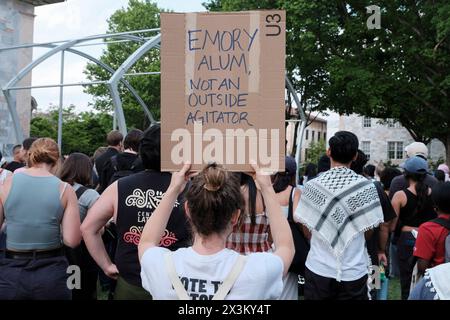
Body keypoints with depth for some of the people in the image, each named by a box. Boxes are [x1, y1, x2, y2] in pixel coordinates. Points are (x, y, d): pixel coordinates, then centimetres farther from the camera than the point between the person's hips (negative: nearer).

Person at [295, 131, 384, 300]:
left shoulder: (312, 185, -8)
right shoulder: (366, 186, -9)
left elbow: (305, 226, 0)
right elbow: (369, 230, -1)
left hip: (318, 269, 1)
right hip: (354, 272, 0)